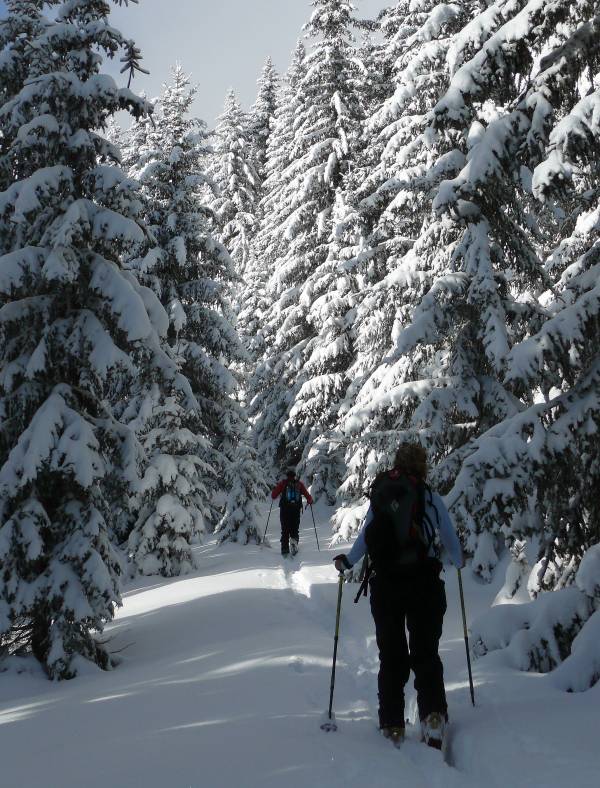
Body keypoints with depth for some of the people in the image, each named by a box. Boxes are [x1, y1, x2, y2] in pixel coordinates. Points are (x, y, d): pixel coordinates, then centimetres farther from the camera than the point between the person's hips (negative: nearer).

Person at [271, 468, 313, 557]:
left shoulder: (283, 483, 3)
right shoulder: (299, 484, 7)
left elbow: (273, 495, 2)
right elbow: (307, 495, 5)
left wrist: (274, 490, 24)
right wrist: (310, 501, 26)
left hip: (284, 509, -1)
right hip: (296, 510, 1)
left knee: (285, 530, 8)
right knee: (295, 528, 11)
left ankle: (285, 549, 2)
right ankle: (294, 539, -18)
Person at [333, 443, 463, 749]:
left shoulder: (379, 496, 1)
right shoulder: (430, 497, -1)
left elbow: (365, 538, 3)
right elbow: (450, 538, 7)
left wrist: (345, 562, 22)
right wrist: (458, 561, 28)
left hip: (385, 587, 1)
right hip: (425, 585, -1)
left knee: (391, 656, 13)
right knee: (425, 653, 10)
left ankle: (392, 725, 14)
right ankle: (433, 715, -8)